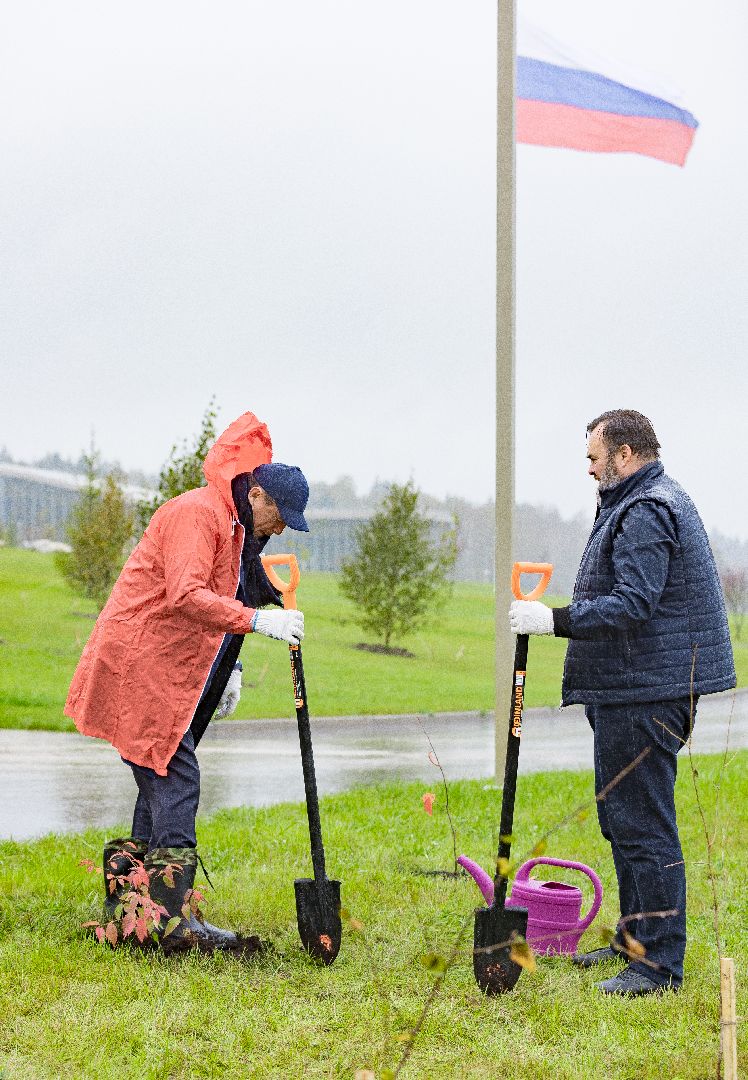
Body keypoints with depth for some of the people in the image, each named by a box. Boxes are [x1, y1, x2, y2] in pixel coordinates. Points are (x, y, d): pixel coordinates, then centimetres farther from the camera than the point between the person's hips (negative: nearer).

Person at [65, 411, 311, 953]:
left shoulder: (237, 528, 18)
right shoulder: (197, 513, -15)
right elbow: (186, 597, -28)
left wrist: (229, 669, 12)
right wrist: (256, 619, -35)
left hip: (175, 673, 10)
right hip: (140, 663, -10)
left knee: (163, 784, 11)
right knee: (174, 777, -15)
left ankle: (127, 904, 17)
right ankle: (174, 918, -18)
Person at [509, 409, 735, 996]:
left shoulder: (646, 513, -16)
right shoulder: (657, 502, 20)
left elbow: (632, 605, -26)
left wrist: (556, 619, -27)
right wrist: (564, 618, 18)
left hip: (646, 694, -12)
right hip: (634, 689, 12)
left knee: (642, 823, -9)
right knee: (621, 817, 19)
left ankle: (660, 963, -6)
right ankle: (635, 939, 30)